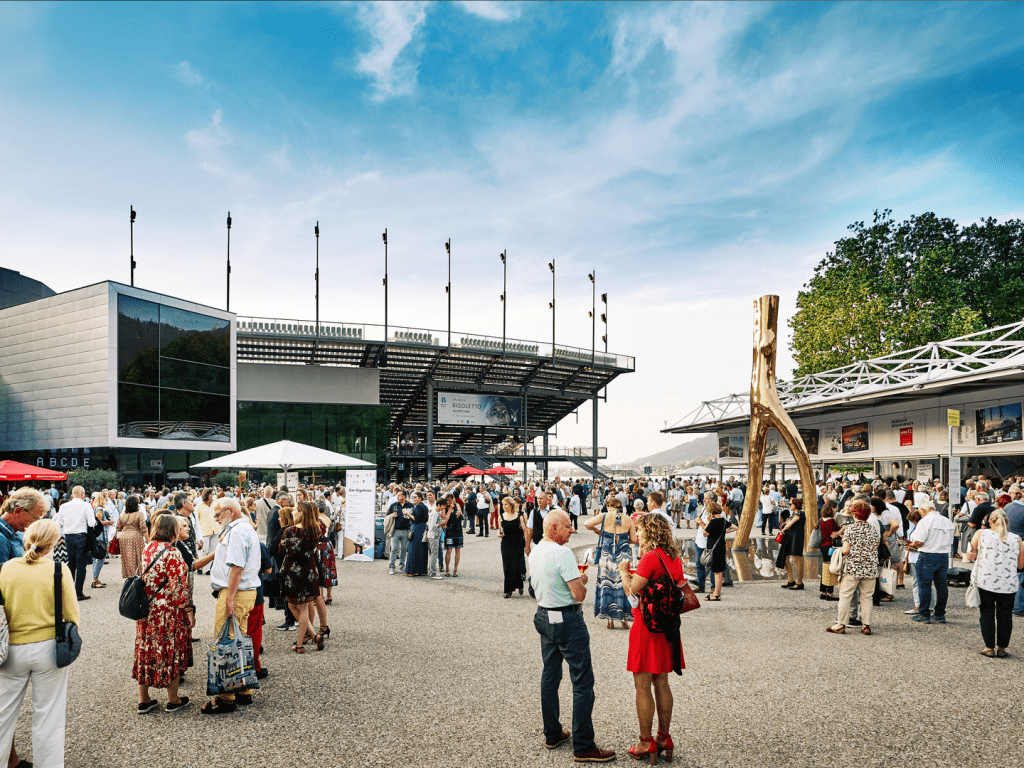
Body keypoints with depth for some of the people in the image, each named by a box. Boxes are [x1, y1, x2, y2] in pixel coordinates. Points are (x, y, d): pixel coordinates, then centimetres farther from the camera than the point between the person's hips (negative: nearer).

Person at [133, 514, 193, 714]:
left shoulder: (148, 549, 5)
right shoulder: (172, 552, -19)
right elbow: (178, 585, -21)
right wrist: (188, 610, -13)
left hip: (147, 611, 7)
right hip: (168, 612, -7)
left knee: (146, 651, 15)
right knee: (171, 653, 7)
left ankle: (143, 700, 24)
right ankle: (173, 701, 19)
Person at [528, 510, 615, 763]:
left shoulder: (535, 551, 7)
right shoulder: (563, 553, -20)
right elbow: (579, 594, -22)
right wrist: (582, 579, -2)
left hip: (544, 616, 9)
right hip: (567, 620, -9)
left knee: (550, 676, 17)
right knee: (583, 682, -3)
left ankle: (552, 734, 28)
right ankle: (583, 747, 0)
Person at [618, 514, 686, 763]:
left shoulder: (650, 557, -18)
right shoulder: (673, 557, 6)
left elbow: (632, 590, -18)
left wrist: (624, 571, 1)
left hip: (646, 626, -8)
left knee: (642, 686, 1)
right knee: (661, 684, 15)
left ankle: (646, 743, 7)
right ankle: (664, 738, 22)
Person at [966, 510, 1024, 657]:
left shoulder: (980, 534, -4)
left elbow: (970, 556, 4)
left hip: (985, 582, -1)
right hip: (1008, 584, 1)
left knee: (987, 613, 9)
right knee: (1005, 615, 11)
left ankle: (989, 647, 11)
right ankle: (1002, 648, 17)